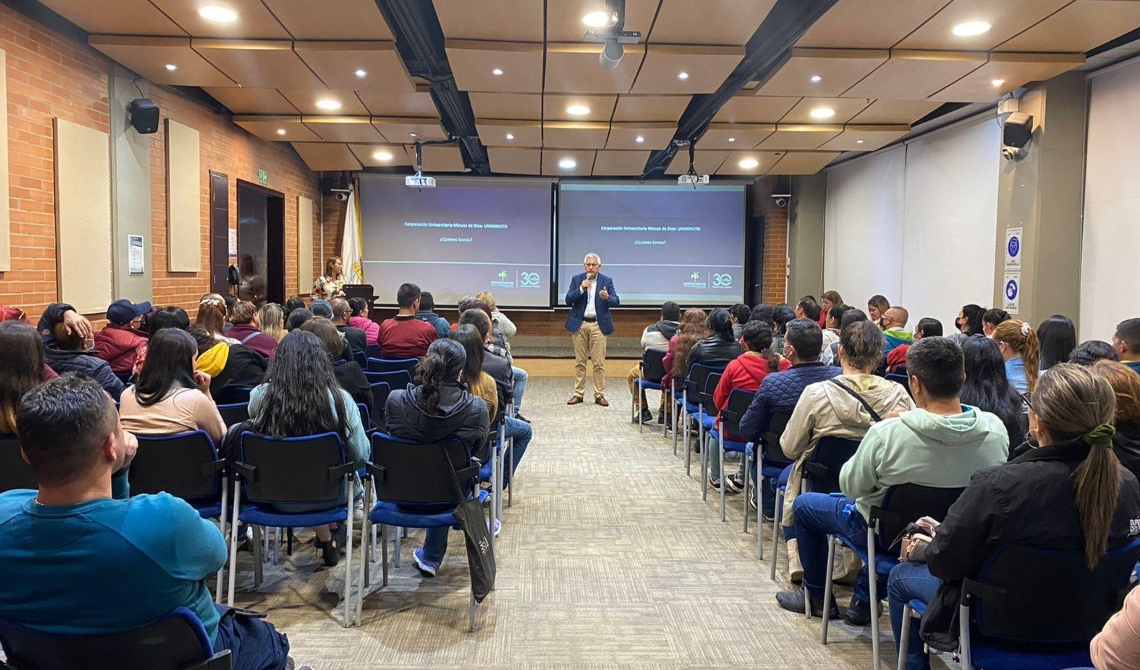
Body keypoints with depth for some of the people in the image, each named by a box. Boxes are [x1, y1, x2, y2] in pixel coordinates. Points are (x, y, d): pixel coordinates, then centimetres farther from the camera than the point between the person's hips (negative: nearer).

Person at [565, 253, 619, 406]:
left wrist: (607, 298, -27)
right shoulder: (576, 279, 5)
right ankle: (578, 394, 13)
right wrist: (581, 288, -16)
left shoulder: (607, 281, 3)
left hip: (598, 325, -1)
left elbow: (616, 301, -5)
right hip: (579, 324, 1)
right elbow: (568, 301, -2)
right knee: (579, 362, 6)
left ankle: (599, 395, 6)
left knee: (599, 362, -1)